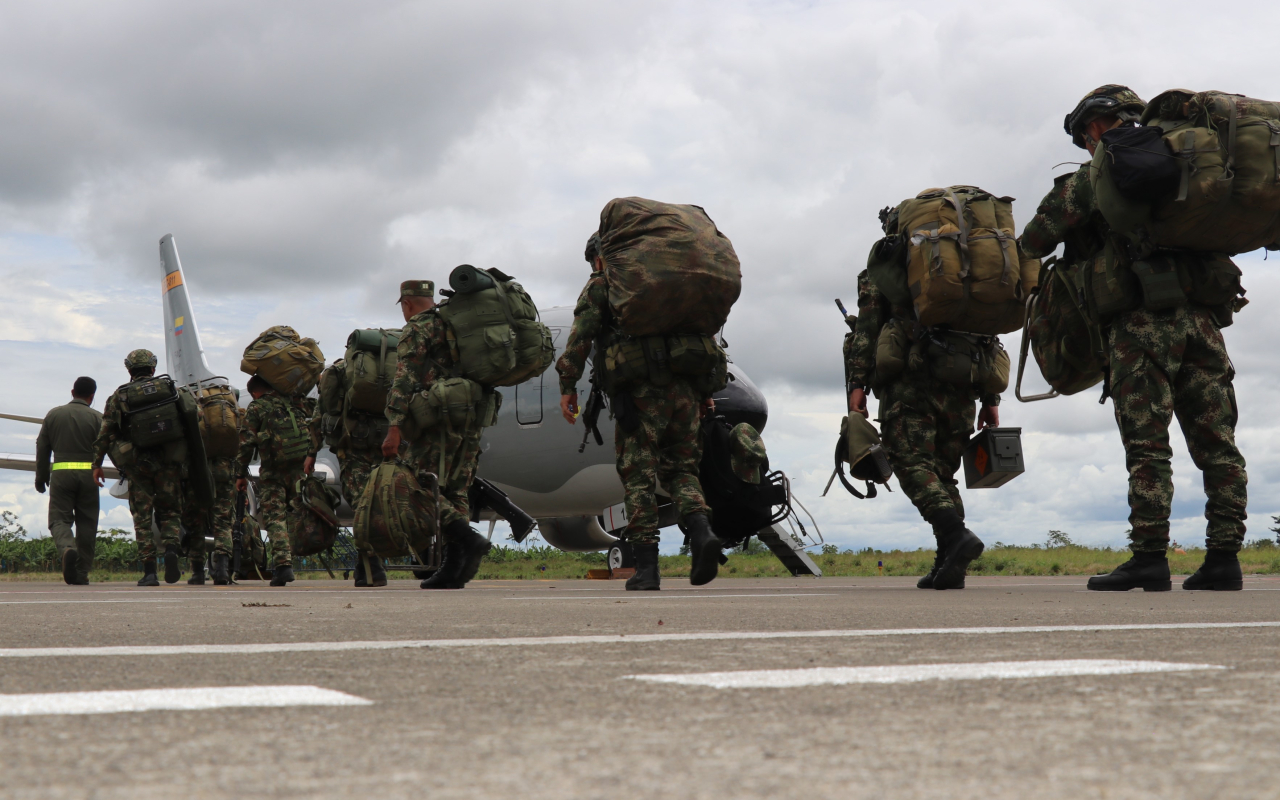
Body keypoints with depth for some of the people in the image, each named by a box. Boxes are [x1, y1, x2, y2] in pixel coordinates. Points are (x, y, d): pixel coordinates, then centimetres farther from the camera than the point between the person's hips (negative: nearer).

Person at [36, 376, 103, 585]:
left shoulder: (53, 414, 9)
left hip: (61, 473, 1)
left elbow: (42, 447, 12)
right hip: (88, 473, -1)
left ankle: (67, 549, -31)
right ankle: (82, 573, 7)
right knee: (86, 523, 7)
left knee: (59, 519, 1)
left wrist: (41, 477, 21)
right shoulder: (97, 418, 1)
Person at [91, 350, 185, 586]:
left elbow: (105, 432, 2)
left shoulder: (119, 396, 7)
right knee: (169, 511, 11)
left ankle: (149, 571, -3)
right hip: (168, 461, 0)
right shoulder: (169, 389, 9)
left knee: (143, 518, 4)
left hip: (137, 464, 0)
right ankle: (171, 549, -17)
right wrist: (187, 460, 12)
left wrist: (97, 464, 6)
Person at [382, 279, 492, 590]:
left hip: (437, 420, -7)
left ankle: (469, 540, -25)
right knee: (455, 492, 8)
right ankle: (453, 569, 1)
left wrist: (394, 428, -17)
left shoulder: (416, 329, 0)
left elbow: (405, 380, -12)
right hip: (470, 421, 7)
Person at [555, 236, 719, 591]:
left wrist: (567, 386, 1)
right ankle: (701, 533, -13)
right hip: (685, 388, 5)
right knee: (680, 469, 13)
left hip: (641, 390, -4)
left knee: (638, 477, 0)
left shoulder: (600, 285, 12)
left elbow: (581, 336, -2)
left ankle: (646, 567, -5)